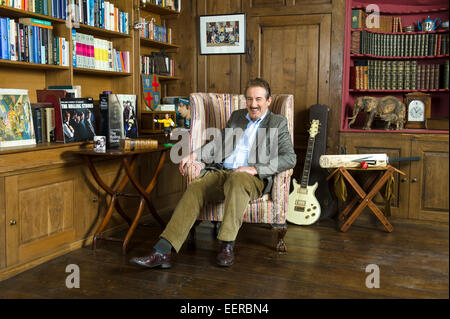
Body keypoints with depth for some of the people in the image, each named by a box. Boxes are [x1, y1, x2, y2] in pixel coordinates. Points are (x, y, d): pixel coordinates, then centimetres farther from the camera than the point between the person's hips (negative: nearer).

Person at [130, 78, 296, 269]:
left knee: (237, 179, -39)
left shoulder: (278, 123, 9)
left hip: (252, 178, -4)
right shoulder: (236, 116, 26)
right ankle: (162, 252, -32)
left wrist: (255, 169, -15)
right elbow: (219, 143, 23)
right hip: (221, 172, 4)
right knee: (195, 189, -25)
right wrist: (194, 155, 4)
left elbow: (290, 158, -2)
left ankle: (227, 246, -34)